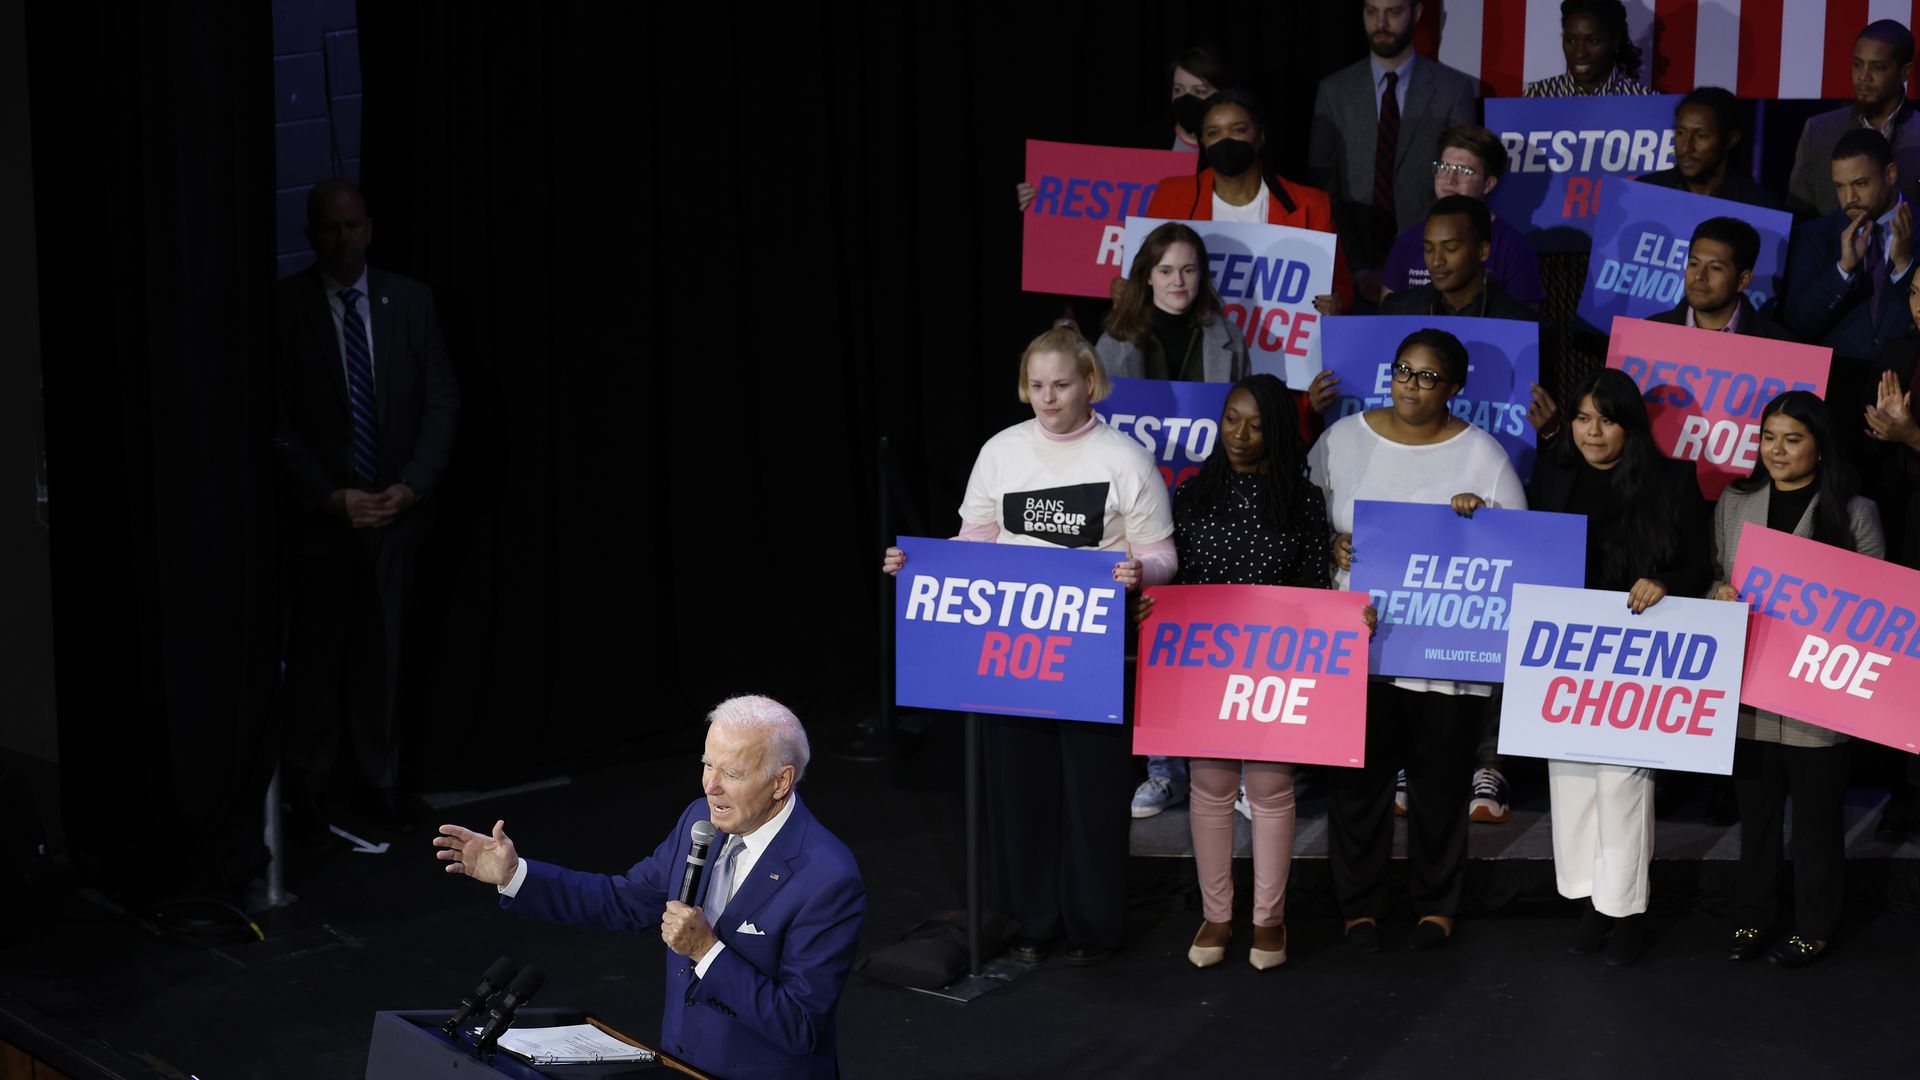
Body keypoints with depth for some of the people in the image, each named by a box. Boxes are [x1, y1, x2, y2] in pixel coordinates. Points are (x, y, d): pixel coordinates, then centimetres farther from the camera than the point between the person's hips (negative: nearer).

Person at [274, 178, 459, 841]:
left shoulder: (411, 301, 2)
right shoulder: (284, 308, -6)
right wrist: (332, 498, -14)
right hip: (319, 514, -2)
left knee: (382, 654, 10)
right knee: (315, 656, 6)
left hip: (396, 509, 2)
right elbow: (278, 421, -7)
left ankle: (379, 778, 24)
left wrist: (412, 487, -10)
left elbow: (442, 400, 2)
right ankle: (307, 790, 19)